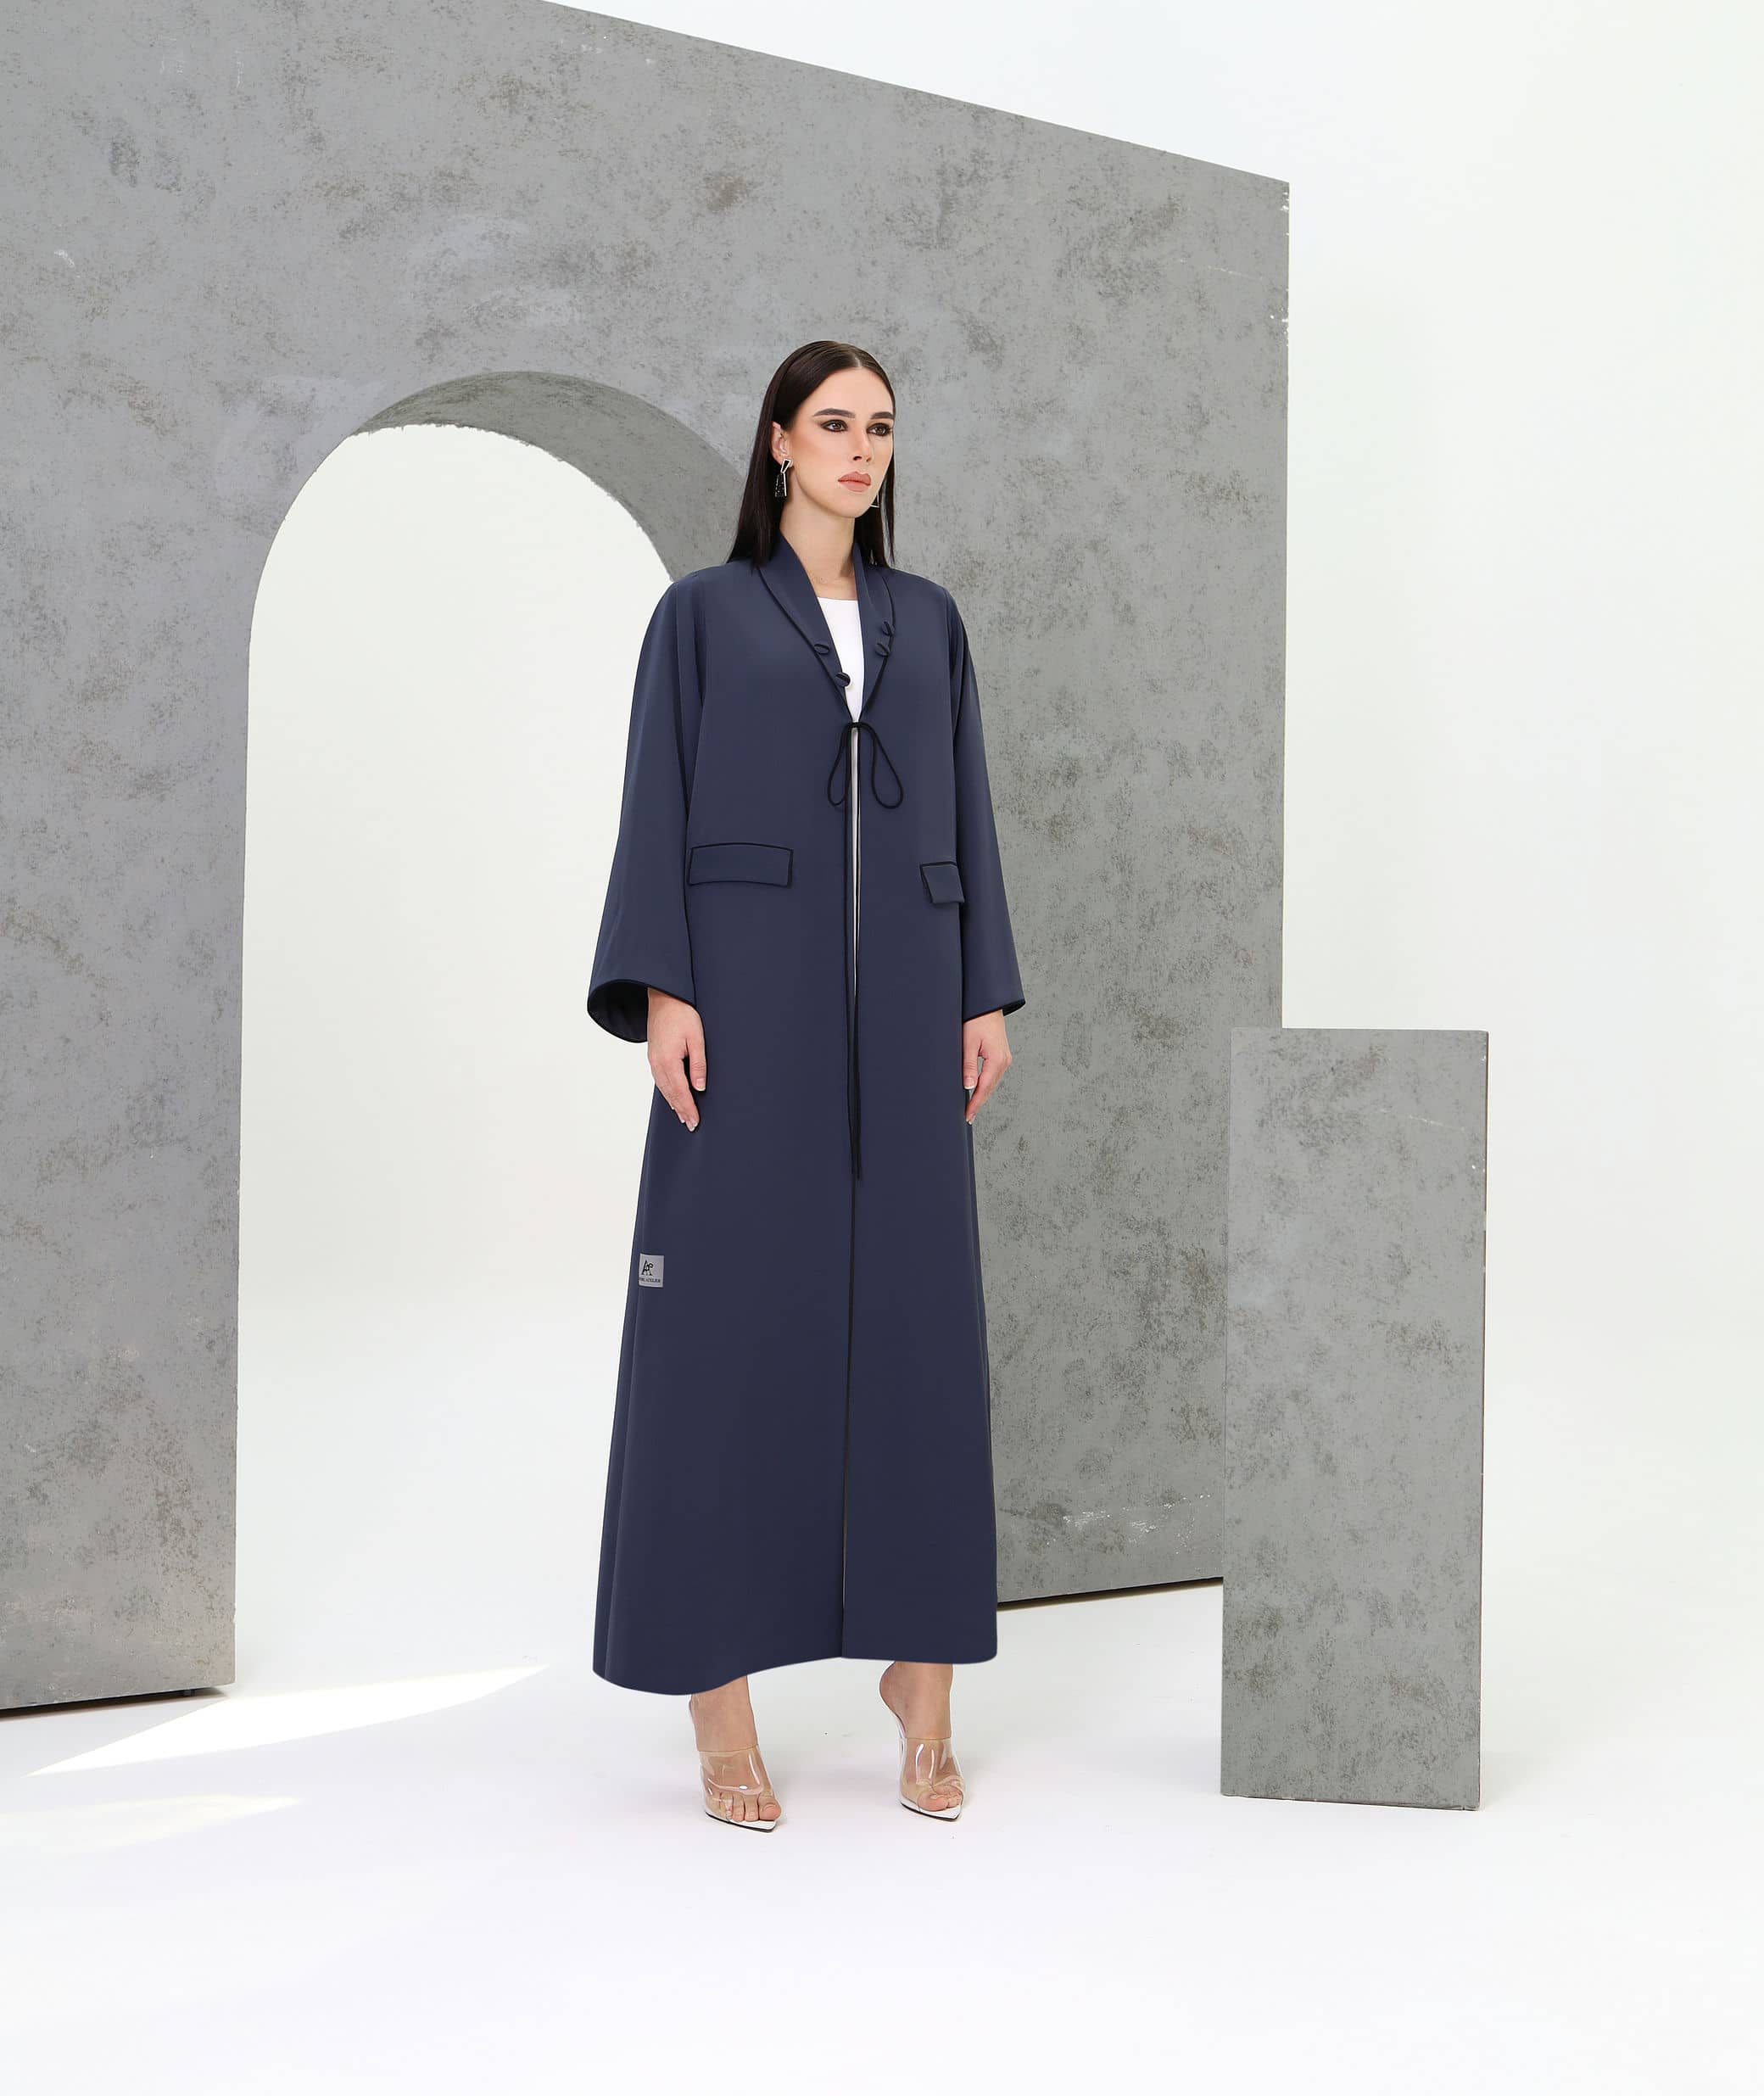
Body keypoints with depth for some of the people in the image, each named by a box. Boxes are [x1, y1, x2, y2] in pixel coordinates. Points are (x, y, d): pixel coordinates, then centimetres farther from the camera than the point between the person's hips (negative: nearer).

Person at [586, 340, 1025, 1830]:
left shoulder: (929, 622, 18)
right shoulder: (701, 612, 7)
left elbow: (966, 812, 14)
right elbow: (658, 809, 0)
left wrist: (989, 996, 4)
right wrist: (661, 994, -12)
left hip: (898, 992, 3)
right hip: (751, 985, -3)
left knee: (915, 1309, 0)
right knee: (732, 1315, -6)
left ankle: (920, 1663, 11)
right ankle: (718, 1682, 3)